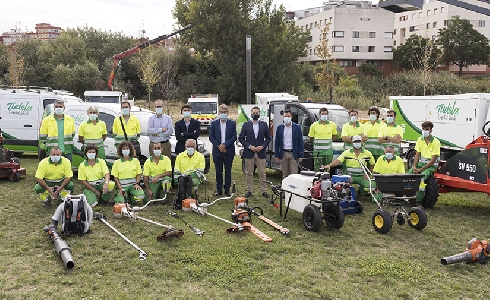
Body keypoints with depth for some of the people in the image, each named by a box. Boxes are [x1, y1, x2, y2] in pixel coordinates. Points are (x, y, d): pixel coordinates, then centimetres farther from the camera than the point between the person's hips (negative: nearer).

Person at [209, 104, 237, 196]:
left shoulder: (232, 123, 4)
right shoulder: (214, 123, 5)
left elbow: (234, 137, -3)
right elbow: (211, 137, 2)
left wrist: (225, 145, -13)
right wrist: (218, 146, -10)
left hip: (229, 151, 0)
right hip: (217, 151, 1)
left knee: (228, 171, 5)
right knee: (218, 171, 6)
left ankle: (227, 189, 13)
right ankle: (219, 190, 14)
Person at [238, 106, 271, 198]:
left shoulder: (264, 124, 6)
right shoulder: (246, 124, 3)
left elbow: (268, 138, 8)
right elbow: (241, 138, 1)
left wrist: (262, 146, -8)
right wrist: (249, 146, -10)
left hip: (261, 153, 0)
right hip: (249, 153, 0)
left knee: (262, 173, 4)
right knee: (249, 173, 6)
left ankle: (264, 191, 10)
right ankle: (249, 191, 14)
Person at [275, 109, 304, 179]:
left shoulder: (297, 127, 1)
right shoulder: (279, 128, 6)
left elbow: (300, 142, 0)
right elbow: (277, 142, 8)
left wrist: (301, 155, -6)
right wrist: (276, 155, 3)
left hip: (293, 154, -2)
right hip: (283, 154, 2)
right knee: (285, 175, 8)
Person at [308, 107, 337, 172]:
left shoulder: (332, 125, 5)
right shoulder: (314, 125, -1)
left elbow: (334, 135, 19)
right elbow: (311, 138, 7)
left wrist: (328, 139, 9)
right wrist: (317, 142, 5)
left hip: (328, 152, 2)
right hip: (318, 151, -2)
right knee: (317, 170, -2)